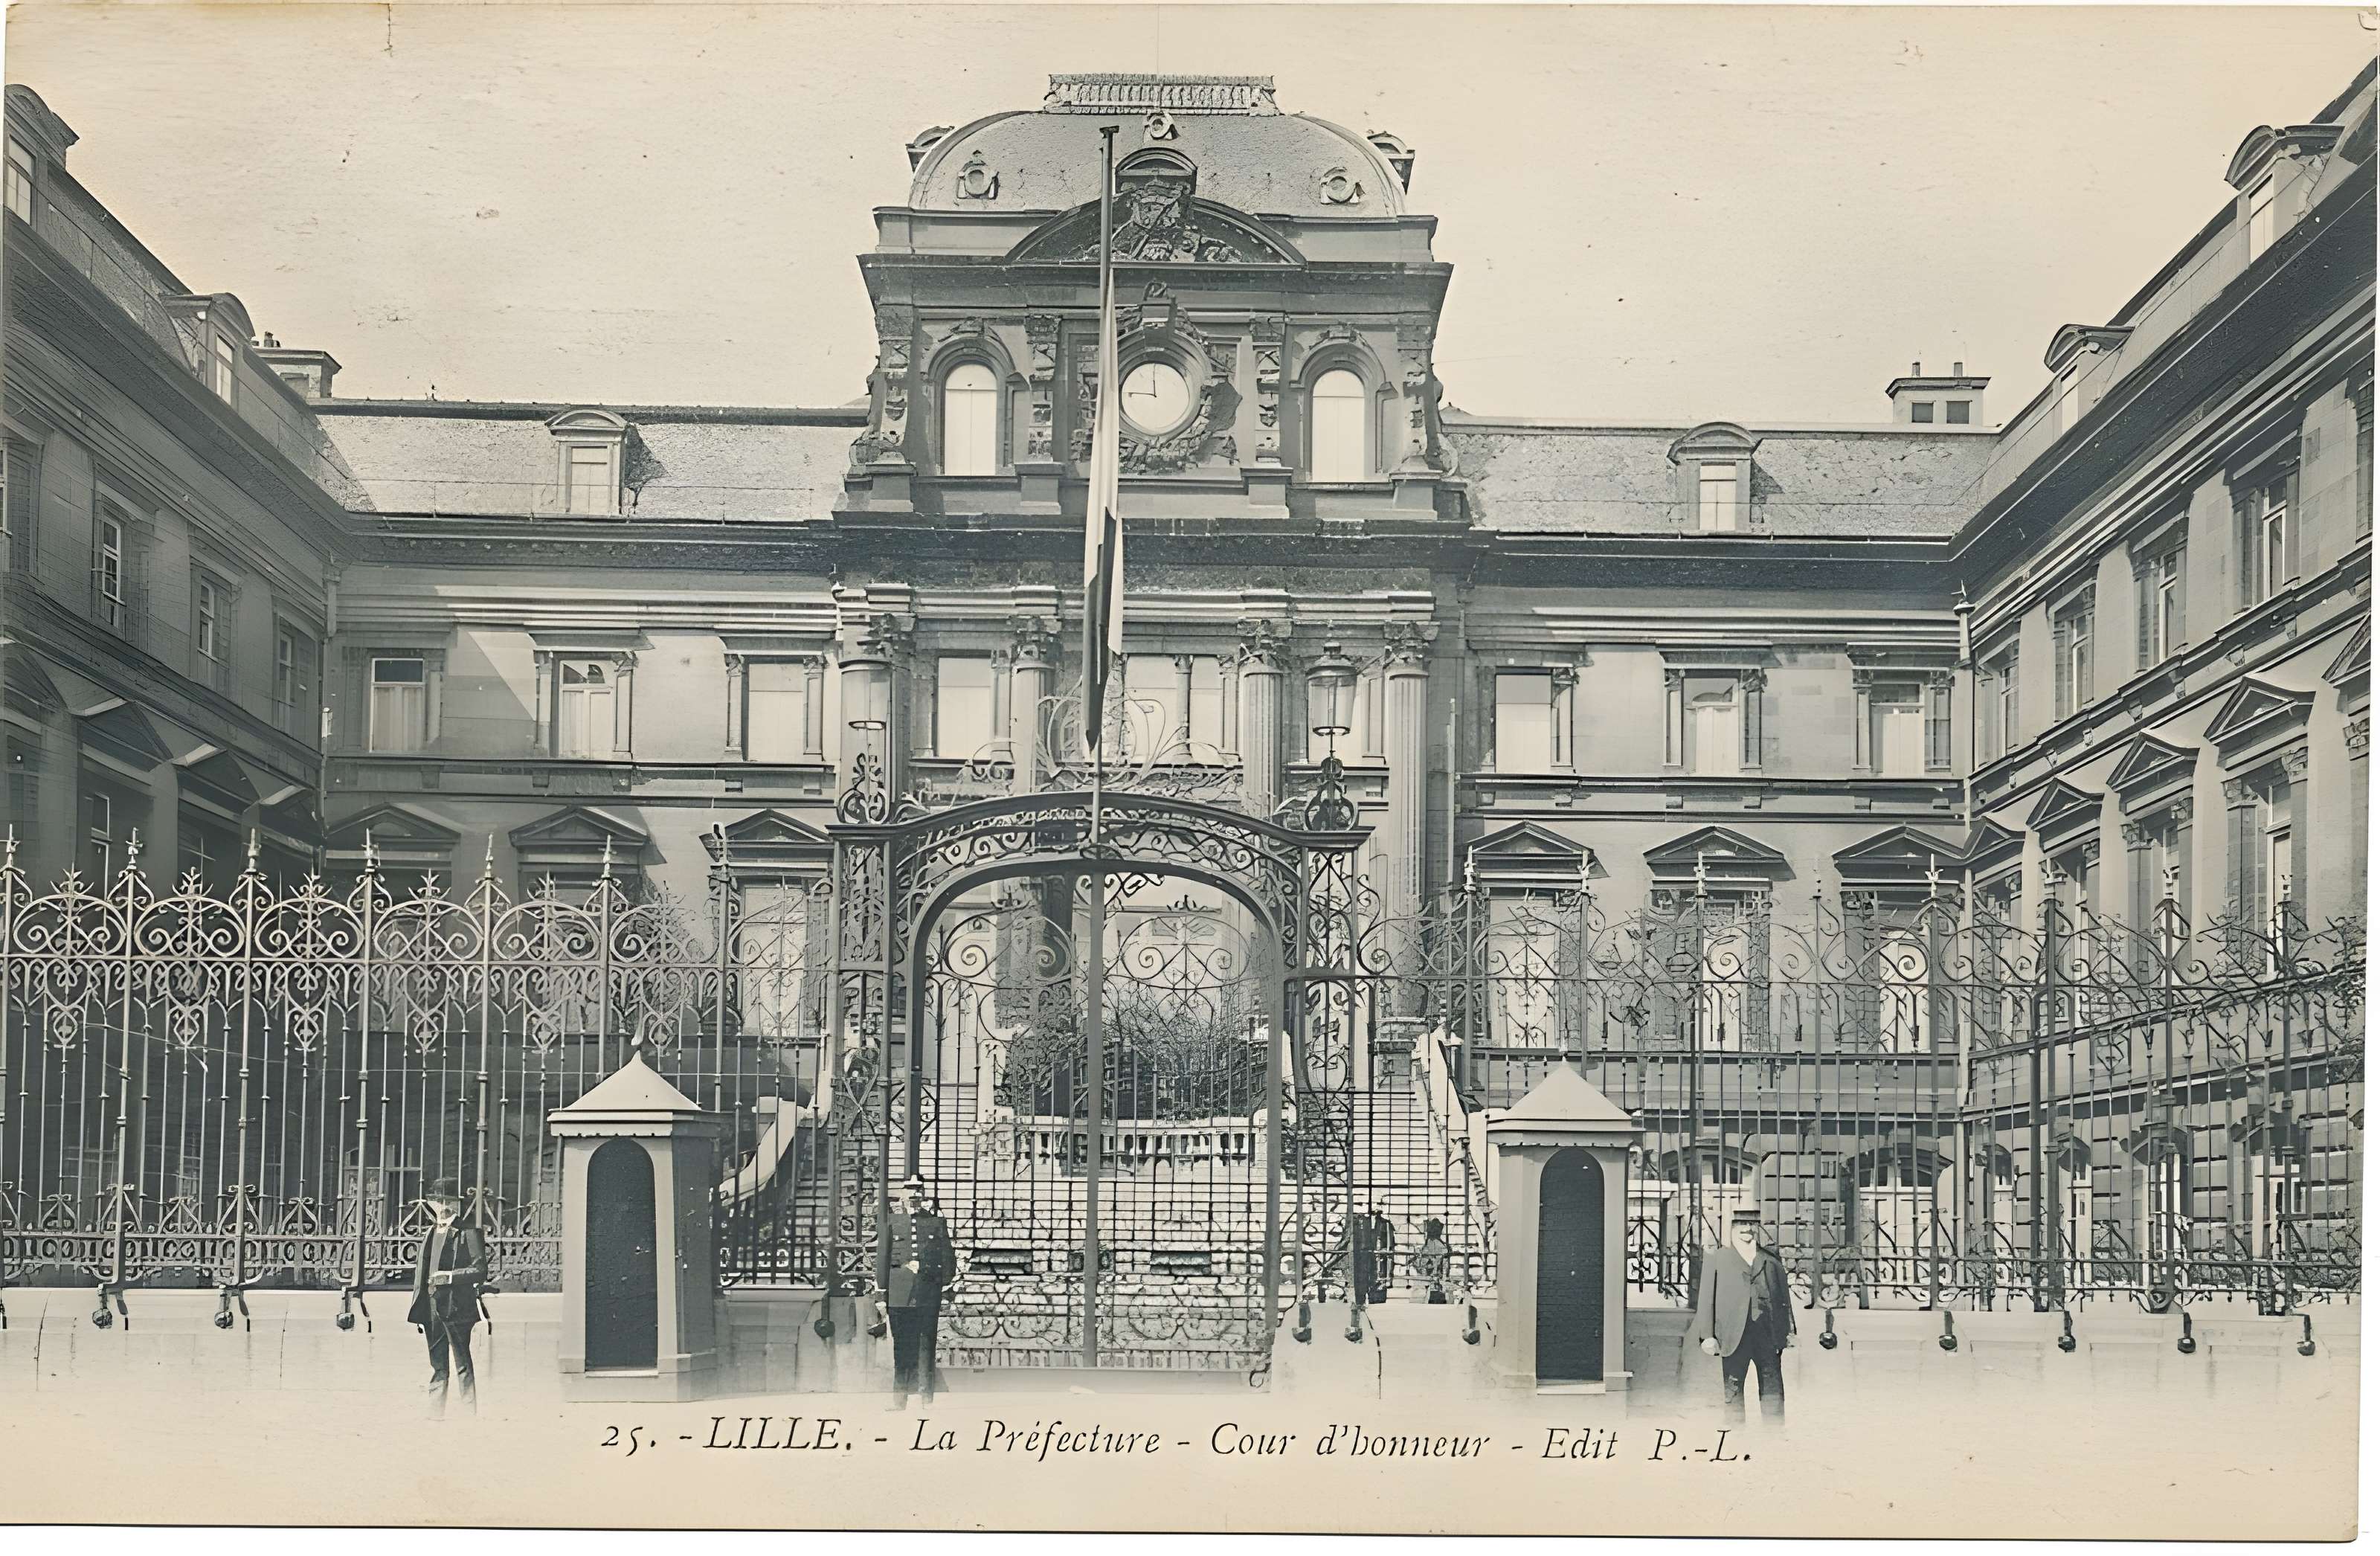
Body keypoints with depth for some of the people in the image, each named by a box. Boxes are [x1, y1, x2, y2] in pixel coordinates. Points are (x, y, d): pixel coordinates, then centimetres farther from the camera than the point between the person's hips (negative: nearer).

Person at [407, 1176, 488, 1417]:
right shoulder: (430, 1234, 17)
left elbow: (480, 1271, -9)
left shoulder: (468, 1233, -4)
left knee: (463, 1367, -5)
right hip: (432, 1310, 7)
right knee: (437, 1368, 11)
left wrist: (449, 1277, -19)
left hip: (457, 1308, -7)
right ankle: (435, 1417, 14)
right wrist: (418, 1310, 17)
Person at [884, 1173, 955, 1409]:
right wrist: (883, 1296, 5)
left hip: (929, 1293, 0)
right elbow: (883, 1260, 9)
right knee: (902, 1347, 1)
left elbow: (948, 1259, 10)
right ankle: (899, 1400, 4)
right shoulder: (892, 1223, 10)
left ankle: (927, 1398, 1)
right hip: (899, 1294, 0)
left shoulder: (937, 1222, 9)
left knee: (927, 1344, -1)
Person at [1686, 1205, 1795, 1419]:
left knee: (1773, 1389, -1)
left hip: (1768, 1331, 2)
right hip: (1734, 1335, -2)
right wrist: (1707, 1335, -3)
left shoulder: (1771, 1259, 17)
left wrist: (1789, 1330, 9)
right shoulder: (1716, 1258, 10)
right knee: (1732, 1389, -2)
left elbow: (1784, 1295, 17)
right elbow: (1706, 1297, 6)